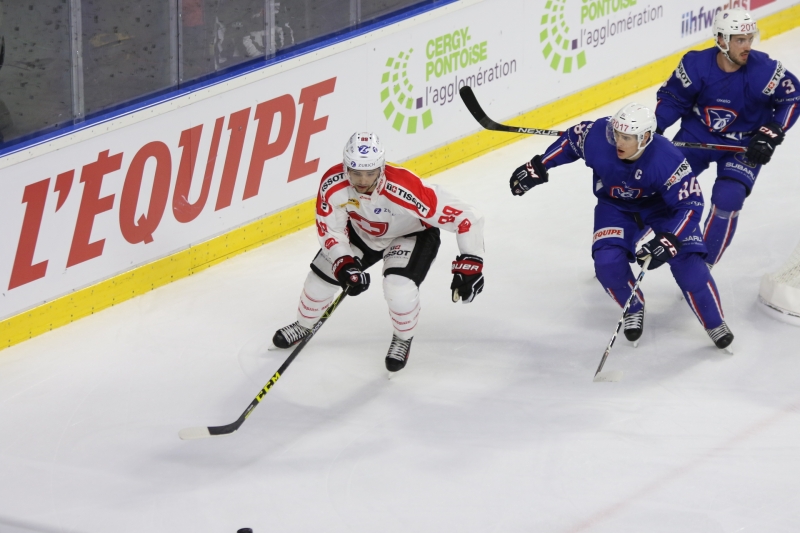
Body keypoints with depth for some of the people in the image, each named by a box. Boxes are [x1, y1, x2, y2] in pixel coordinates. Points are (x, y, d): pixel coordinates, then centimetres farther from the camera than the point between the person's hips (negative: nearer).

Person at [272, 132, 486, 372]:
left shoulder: (404, 190, -42)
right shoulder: (333, 184, -31)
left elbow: (466, 217, -38)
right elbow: (329, 230, -16)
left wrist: (470, 264, -37)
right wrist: (344, 264, -31)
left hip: (412, 235, -4)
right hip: (362, 232, 4)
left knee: (399, 288, -26)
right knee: (321, 276, 5)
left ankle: (403, 339, 8)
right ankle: (304, 325, 39)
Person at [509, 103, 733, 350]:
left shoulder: (667, 160, -38)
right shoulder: (597, 136, -31)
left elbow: (690, 204, -32)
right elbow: (571, 140, -8)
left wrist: (669, 240, -44)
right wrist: (537, 168, -5)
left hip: (661, 205, -2)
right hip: (615, 205, 2)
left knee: (687, 262, -17)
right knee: (607, 262, -19)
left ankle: (715, 323, 6)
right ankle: (633, 309, 12)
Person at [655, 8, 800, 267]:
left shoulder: (765, 70, -25)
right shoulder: (697, 65, -21)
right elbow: (672, 97, -6)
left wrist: (771, 134, -17)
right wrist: (654, 129, -18)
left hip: (743, 145, -2)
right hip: (697, 135, 2)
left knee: (727, 198, -20)